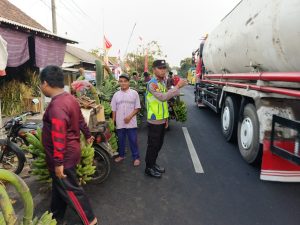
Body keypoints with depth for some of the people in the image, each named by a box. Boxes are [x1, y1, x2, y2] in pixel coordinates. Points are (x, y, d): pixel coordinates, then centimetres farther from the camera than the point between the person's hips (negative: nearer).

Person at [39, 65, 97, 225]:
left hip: (63, 156, -10)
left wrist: (58, 162, -24)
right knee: (59, 186, 22)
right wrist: (87, 135, 29)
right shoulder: (69, 98, 5)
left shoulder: (57, 105, -26)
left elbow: (59, 137, -29)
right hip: (70, 152, 10)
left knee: (70, 190, 6)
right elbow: (80, 120, 16)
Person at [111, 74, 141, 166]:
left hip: (131, 122, -3)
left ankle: (136, 157, 18)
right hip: (119, 123, 3)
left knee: (133, 141, 5)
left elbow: (137, 108, -3)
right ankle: (121, 155, 33)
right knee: (121, 140, 16)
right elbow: (114, 109, 9)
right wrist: (113, 121, 5)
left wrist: (130, 117, -14)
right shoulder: (116, 94, 5)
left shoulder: (134, 93, -3)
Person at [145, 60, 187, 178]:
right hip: (154, 121, -9)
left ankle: (153, 164, 36)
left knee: (159, 144, 19)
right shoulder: (152, 84, -18)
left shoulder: (162, 82, 11)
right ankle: (149, 168, 19)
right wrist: (178, 86, -35)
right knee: (153, 145, 3)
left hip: (161, 120, 9)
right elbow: (163, 97, -34)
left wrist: (166, 117, 17)